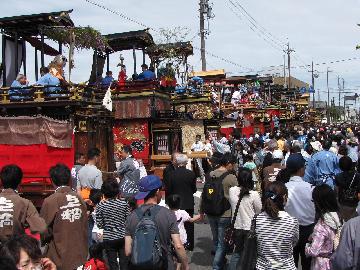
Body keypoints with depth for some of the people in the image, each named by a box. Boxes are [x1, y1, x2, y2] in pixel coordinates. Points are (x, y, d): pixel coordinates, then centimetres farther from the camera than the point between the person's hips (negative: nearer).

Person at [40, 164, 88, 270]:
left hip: (59, 259, -3)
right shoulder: (79, 199, -2)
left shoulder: (50, 201, -14)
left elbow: (45, 231, -9)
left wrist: (44, 241, 14)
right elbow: (85, 227, 4)